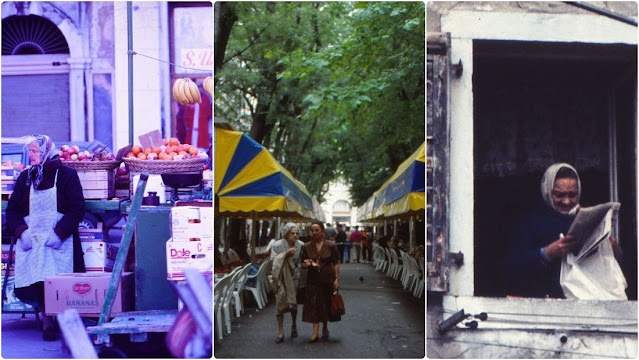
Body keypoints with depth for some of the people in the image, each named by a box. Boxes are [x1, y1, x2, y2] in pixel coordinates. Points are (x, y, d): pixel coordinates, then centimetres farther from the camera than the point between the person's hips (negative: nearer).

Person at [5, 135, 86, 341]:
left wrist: (59, 232, -14)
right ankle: (47, 322, -9)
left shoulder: (66, 175, 5)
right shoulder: (25, 177, 17)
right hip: (31, 237, 3)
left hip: (60, 239, -3)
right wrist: (22, 232, -6)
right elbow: (12, 210, 13)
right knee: (37, 279, -18)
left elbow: (77, 209, -2)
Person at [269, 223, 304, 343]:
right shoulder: (277, 245, -6)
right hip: (281, 278, -2)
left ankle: (294, 325, 36)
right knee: (281, 304, -2)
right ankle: (280, 332, 6)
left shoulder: (300, 245, 0)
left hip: (294, 277, 2)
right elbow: (274, 260, -12)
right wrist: (286, 254, -21)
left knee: (294, 304, 8)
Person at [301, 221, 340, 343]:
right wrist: (309, 264, -15)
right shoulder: (307, 246, 3)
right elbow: (303, 264, 8)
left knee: (326, 304, 9)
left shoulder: (330, 245, -2)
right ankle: (315, 333, -3)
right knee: (313, 305, -4)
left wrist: (337, 279, -8)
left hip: (328, 279, -1)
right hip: (313, 280, 1)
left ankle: (325, 327, 33)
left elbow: (336, 263, -1)